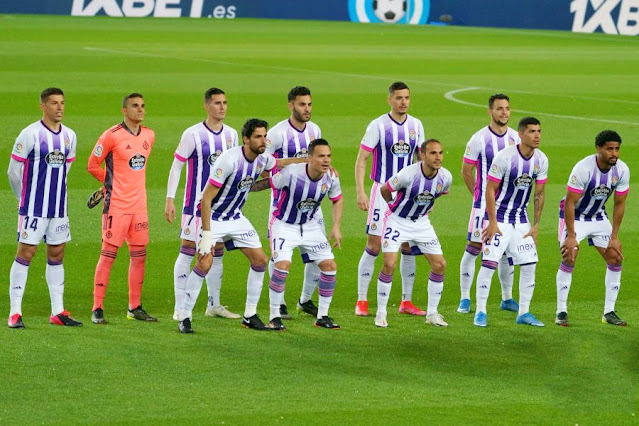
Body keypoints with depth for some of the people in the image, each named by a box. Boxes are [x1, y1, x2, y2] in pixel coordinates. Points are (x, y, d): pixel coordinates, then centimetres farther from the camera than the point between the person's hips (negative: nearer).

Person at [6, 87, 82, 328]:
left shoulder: (69, 136, 7)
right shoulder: (30, 134, -11)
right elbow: (14, 170, -5)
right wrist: (25, 197, 7)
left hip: (59, 208, 6)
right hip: (33, 208, -6)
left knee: (57, 255, 9)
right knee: (25, 254, -5)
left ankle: (58, 312, 16)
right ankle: (15, 313, -3)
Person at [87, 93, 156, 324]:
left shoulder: (149, 136, 10)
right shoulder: (112, 136, -10)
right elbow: (92, 165, -2)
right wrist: (112, 182, 5)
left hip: (139, 205, 6)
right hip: (116, 206, -6)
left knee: (139, 255, 8)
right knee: (108, 254, -6)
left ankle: (134, 308, 16)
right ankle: (97, 309, -3)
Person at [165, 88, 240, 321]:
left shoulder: (231, 135, 7)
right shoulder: (193, 134, -10)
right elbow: (176, 166, -8)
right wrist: (169, 199, -13)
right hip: (196, 203, -6)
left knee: (217, 253, 10)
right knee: (188, 250, -5)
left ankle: (213, 305, 20)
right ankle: (180, 308, -3)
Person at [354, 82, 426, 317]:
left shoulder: (416, 126, 5)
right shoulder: (378, 126, -8)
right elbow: (361, 160, -7)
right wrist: (360, 192, -15)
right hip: (382, 191, -4)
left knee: (409, 247, 5)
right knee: (374, 246, -5)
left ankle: (406, 302, 13)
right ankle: (362, 301, 1)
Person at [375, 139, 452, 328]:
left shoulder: (445, 177, -13)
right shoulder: (408, 174, -28)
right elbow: (384, 190, -11)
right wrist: (395, 205, 5)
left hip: (421, 222, 5)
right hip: (397, 220, -5)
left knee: (440, 264, -3)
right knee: (389, 264, -17)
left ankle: (432, 313, 11)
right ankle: (381, 313, -1)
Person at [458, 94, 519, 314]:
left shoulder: (516, 138, 4)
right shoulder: (479, 139, -9)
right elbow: (466, 171, -3)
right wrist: (479, 195, 2)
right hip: (484, 203, -4)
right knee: (473, 248, -4)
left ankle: (507, 298, 20)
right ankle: (465, 298, 2)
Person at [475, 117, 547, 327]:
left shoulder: (541, 160, -3)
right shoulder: (504, 157, -19)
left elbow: (539, 194, 7)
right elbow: (490, 190, -14)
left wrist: (536, 225, 5)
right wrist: (492, 223, -15)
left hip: (521, 219, 5)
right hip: (498, 217, -5)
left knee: (529, 265, 2)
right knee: (489, 263, -11)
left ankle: (524, 312, 13)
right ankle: (480, 312, -1)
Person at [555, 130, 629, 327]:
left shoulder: (622, 170, -15)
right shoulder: (583, 169, -30)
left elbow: (619, 204, -4)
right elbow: (570, 203, -25)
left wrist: (614, 236, -5)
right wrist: (571, 236, -25)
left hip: (599, 218, 5)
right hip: (574, 216, -5)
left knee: (615, 258, -3)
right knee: (569, 258, -18)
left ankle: (609, 312, 6)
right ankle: (561, 312, -8)